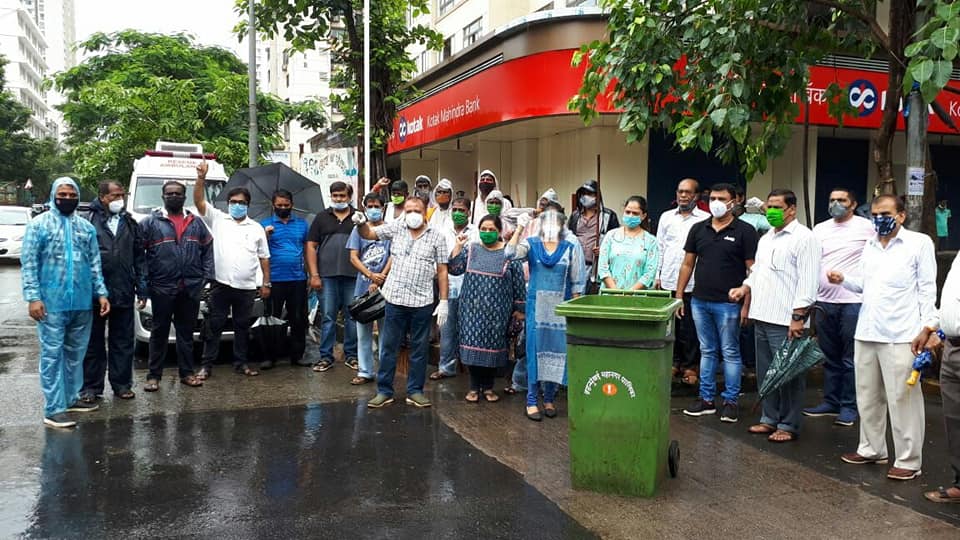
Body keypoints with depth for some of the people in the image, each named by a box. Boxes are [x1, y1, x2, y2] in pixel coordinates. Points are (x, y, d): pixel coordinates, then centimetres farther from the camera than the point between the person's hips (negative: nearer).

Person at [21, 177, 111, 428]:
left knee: (76, 354, 13)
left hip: (82, 303, 5)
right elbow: (28, 263, -6)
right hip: (52, 303, -5)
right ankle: (53, 409, 0)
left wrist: (101, 293, 4)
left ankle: (71, 398, 25)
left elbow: (95, 263, 13)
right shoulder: (39, 224, -2)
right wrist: (33, 297, -14)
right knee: (52, 355, -2)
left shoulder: (86, 227, 12)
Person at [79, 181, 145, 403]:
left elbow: (139, 257, 11)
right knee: (93, 342, 7)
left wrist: (141, 288, 6)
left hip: (123, 293, 4)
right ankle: (91, 387, 16)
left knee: (123, 342, 10)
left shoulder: (130, 223, 11)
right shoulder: (89, 221, -3)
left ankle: (122, 384, 20)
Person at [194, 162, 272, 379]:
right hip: (220, 284, -2)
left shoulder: (257, 228, 11)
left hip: (247, 287, 2)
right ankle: (207, 365, 9)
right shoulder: (217, 219, 6)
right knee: (214, 326, 3)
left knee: (243, 327, 10)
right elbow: (199, 202, -8)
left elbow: (264, 258, 11)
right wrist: (201, 178, -22)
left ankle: (241, 363, 20)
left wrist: (266, 283, 6)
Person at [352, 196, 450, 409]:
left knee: (419, 349, 9)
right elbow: (368, 234, 4)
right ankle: (384, 391, 17)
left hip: (422, 302, -1)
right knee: (389, 347, 7)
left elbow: (442, 271, 0)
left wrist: (444, 301, -4)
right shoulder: (396, 228, 4)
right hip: (395, 298, 1)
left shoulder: (437, 236, -1)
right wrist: (361, 223, -20)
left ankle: (415, 391, 20)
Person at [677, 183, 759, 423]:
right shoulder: (698, 229, 8)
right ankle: (706, 399, 20)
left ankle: (730, 401, 14)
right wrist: (679, 295, 8)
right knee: (707, 351, 13)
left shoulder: (744, 231, -4)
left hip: (728, 304, -4)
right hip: (700, 301, 4)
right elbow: (687, 264, 12)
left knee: (730, 353, 4)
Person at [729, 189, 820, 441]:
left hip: (785, 321, -9)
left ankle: (788, 425, 9)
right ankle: (770, 419, 26)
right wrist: (745, 288, 7)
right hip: (762, 317, 9)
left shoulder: (804, 238, -9)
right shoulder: (766, 239, 18)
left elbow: (807, 281, -15)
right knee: (765, 372, 15)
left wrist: (798, 317, -19)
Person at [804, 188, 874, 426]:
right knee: (829, 357, 14)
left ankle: (849, 406, 12)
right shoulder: (820, 229, 11)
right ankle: (831, 402, 24)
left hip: (853, 302, -5)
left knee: (850, 359, 3)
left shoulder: (866, 227, -3)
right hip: (824, 301, 5)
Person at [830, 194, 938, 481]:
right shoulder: (870, 245, 16)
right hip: (865, 333, 6)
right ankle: (871, 449, 28)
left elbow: (927, 288, -4)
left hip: (900, 336, -6)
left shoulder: (920, 243, -2)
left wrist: (928, 326, -11)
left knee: (902, 399, -2)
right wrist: (843, 279, 1)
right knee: (867, 396, 14)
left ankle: (908, 460, 8)